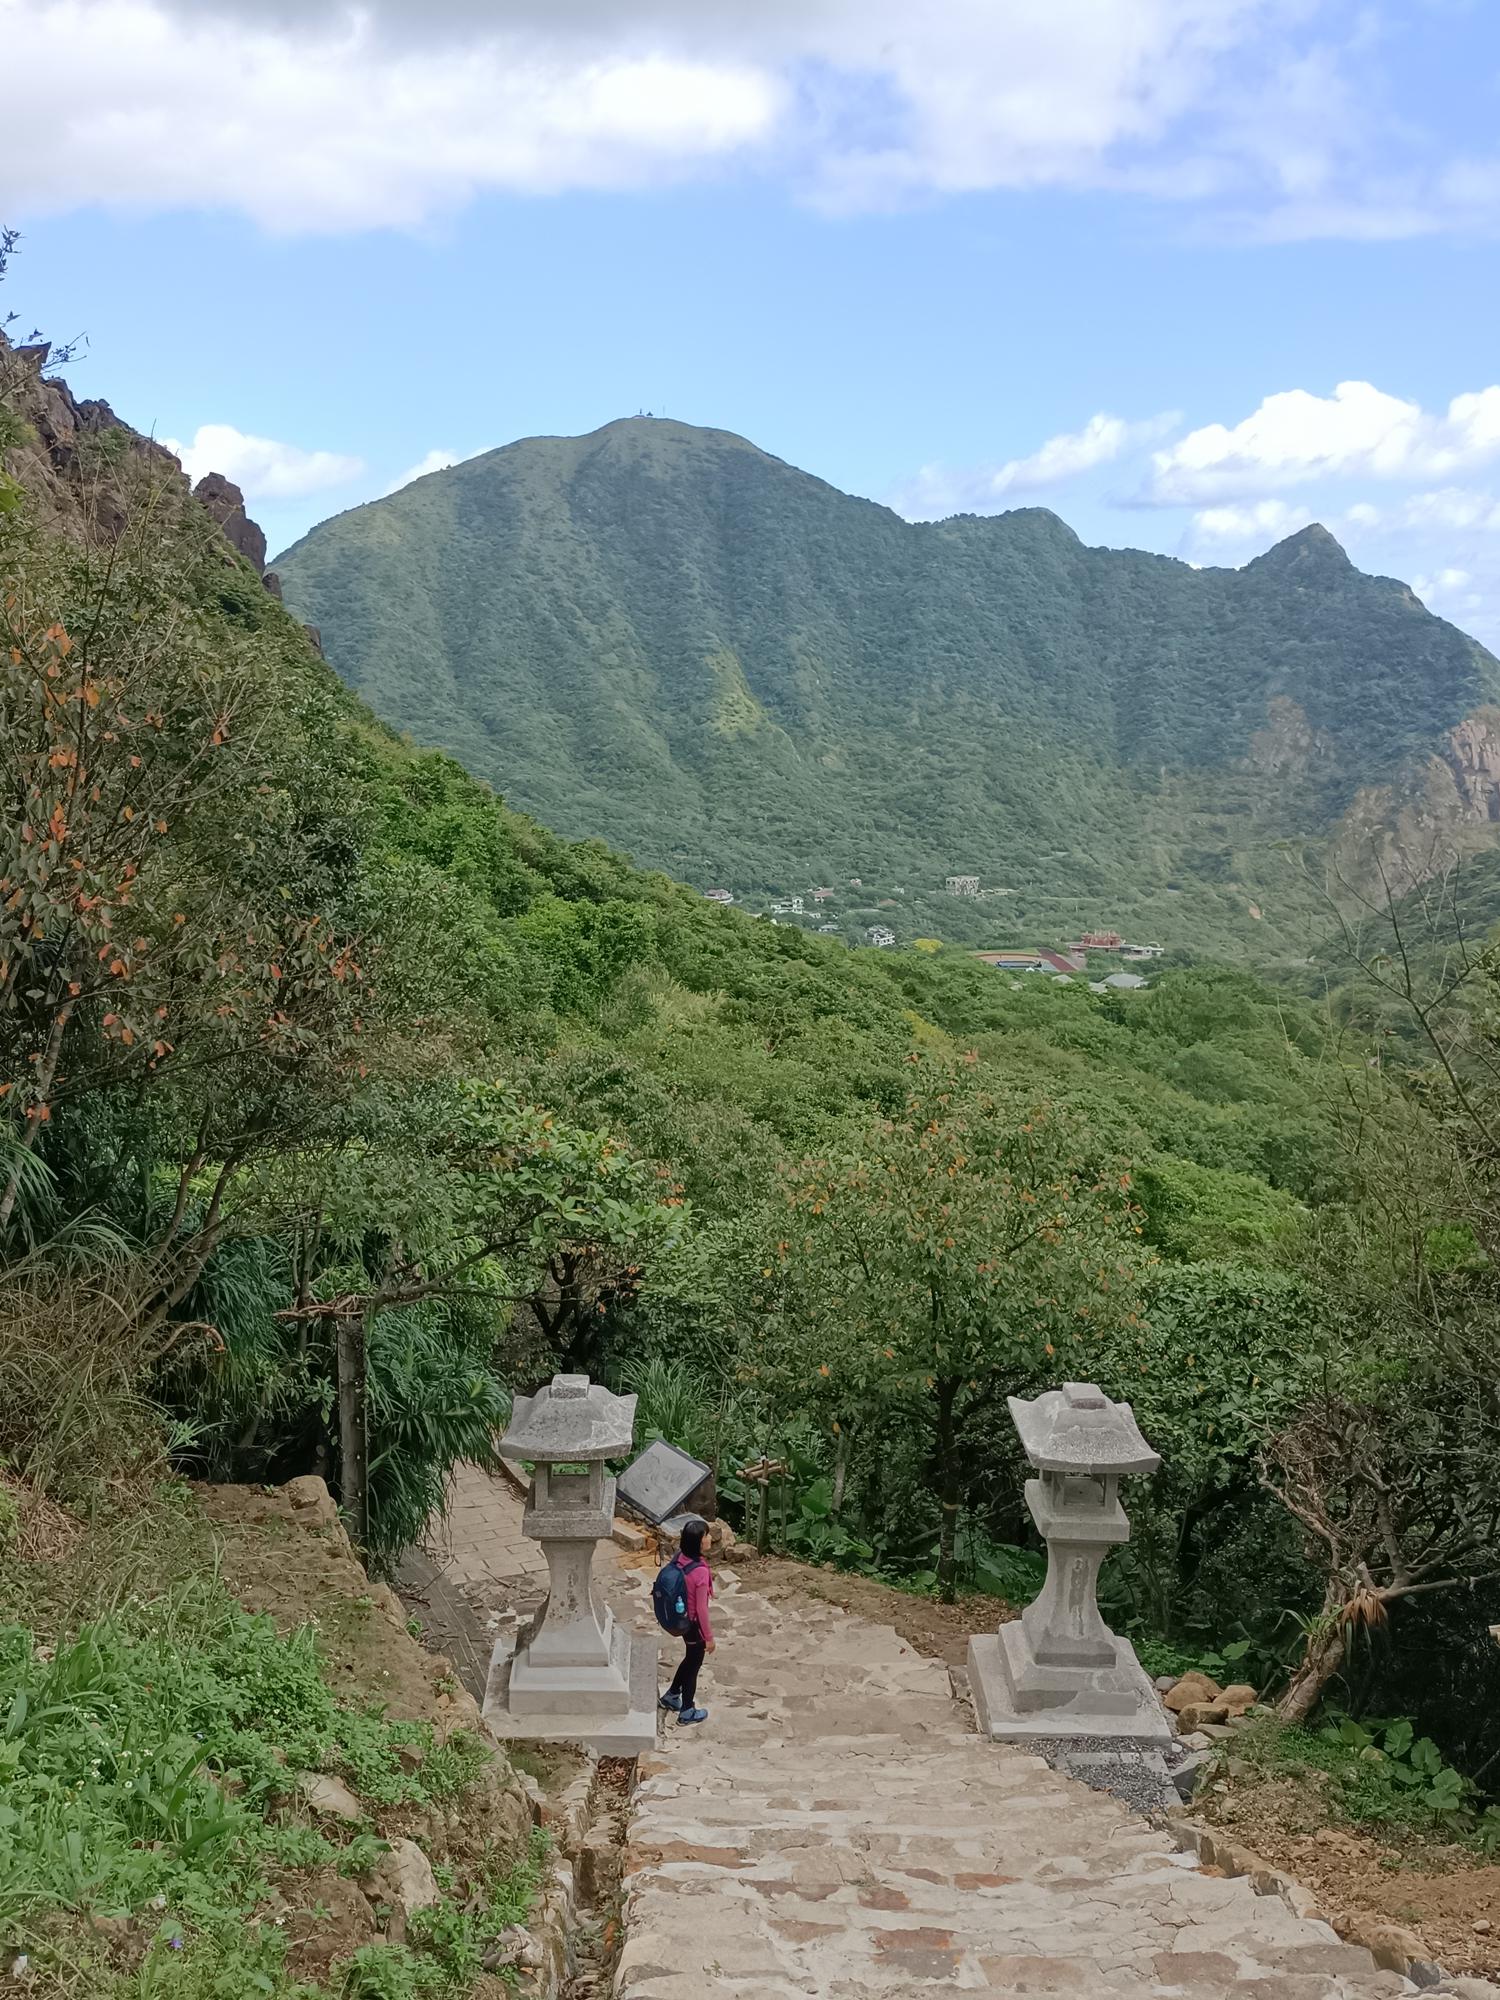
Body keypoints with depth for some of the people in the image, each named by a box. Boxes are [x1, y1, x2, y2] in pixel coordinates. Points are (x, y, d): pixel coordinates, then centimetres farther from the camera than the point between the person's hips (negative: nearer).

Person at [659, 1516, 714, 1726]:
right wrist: (709, 1637, -13)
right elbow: (701, 1609, -24)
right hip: (694, 1624, -7)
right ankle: (687, 1713, 31)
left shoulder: (680, 1558, -9)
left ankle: (671, 1696, 46)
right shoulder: (701, 1571, -33)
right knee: (694, 1665, 14)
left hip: (681, 1619, 7)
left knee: (691, 1659, 29)